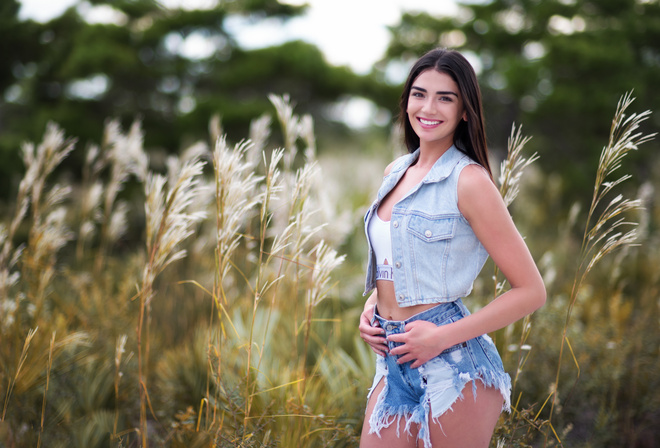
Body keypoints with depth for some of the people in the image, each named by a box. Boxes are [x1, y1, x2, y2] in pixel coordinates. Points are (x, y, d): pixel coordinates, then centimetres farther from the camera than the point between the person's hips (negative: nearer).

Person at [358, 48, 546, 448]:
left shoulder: (469, 181, -11)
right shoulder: (395, 173, 10)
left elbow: (531, 291, -11)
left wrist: (443, 337, -15)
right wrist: (370, 308, 5)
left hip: (453, 367, -6)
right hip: (394, 364, 6)